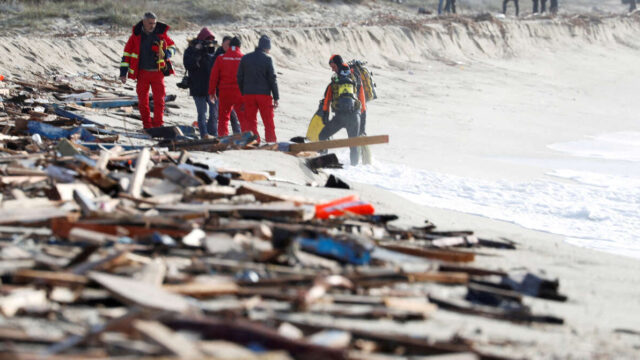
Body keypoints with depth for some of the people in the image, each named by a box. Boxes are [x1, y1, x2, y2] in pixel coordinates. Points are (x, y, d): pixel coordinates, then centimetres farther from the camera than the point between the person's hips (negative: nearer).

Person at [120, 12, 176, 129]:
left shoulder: (161, 34, 0)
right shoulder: (136, 35, -1)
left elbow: (172, 46, 14)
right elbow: (127, 53, 3)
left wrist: (167, 53, -11)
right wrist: (123, 72, -1)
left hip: (157, 72, 0)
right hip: (142, 73, 0)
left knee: (159, 100, -6)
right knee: (143, 101, 5)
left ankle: (158, 124, -1)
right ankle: (147, 126, 16)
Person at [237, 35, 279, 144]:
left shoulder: (245, 58, 6)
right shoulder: (267, 59, -5)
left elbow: (240, 78, 9)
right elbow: (272, 79, -7)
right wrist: (276, 97, -3)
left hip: (248, 94, 3)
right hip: (264, 94, -3)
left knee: (250, 121, 6)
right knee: (268, 122, 5)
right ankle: (271, 142, 5)